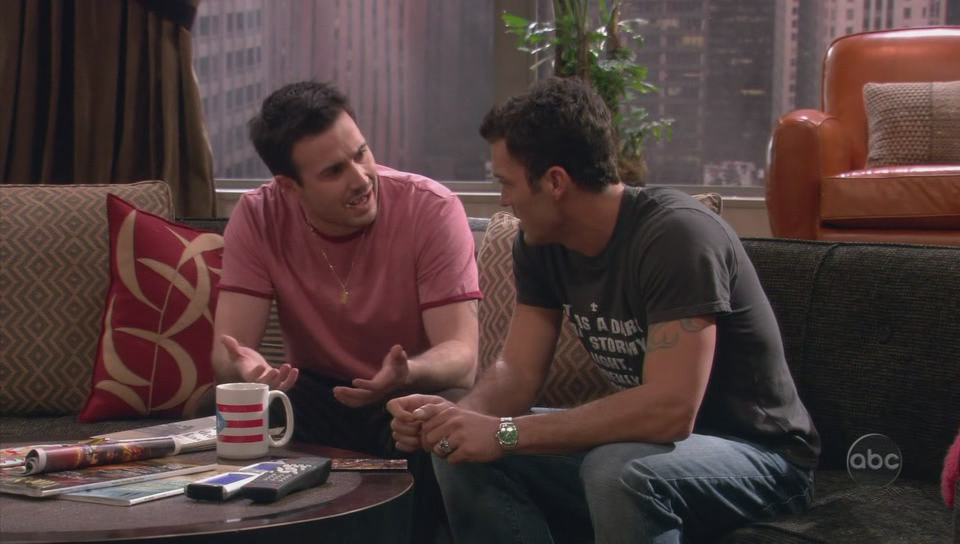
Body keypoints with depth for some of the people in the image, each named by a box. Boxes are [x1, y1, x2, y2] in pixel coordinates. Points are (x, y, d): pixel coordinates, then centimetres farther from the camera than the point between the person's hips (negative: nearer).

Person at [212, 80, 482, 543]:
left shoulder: (432, 209, -18)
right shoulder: (258, 217, -11)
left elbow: (461, 356, -22)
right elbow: (227, 349, -15)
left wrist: (406, 375, -46)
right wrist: (247, 368, -41)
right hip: (315, 396, 2)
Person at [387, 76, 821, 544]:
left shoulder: (676, 236, -27)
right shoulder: (540, 242, -2)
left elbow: (670, 409, -35)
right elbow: (517, 372, 0)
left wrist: (505, 434, -33)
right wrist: (455, 416, -23)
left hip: (759, 453, -8)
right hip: (651, 439, 8)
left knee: (618, 471, -37)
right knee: (462, 452, -7)